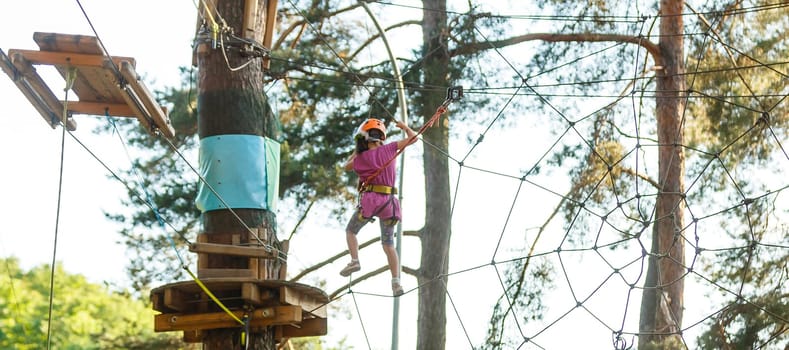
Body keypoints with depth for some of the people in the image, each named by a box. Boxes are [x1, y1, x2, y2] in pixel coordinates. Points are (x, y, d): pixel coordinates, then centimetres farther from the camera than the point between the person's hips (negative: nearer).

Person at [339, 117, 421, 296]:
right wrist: (404, 126, 31)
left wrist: (357, 150, 34)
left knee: (350, 231, 21)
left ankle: (354, 260, -3)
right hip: (388, 202, 2)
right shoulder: (388, 149, 4)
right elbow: (413, 138, 13)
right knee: (389, 244, 10)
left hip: (369, 200, -2)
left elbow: (347, 166, 26)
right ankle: (396, 280, -5)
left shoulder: (360, 158, 2)